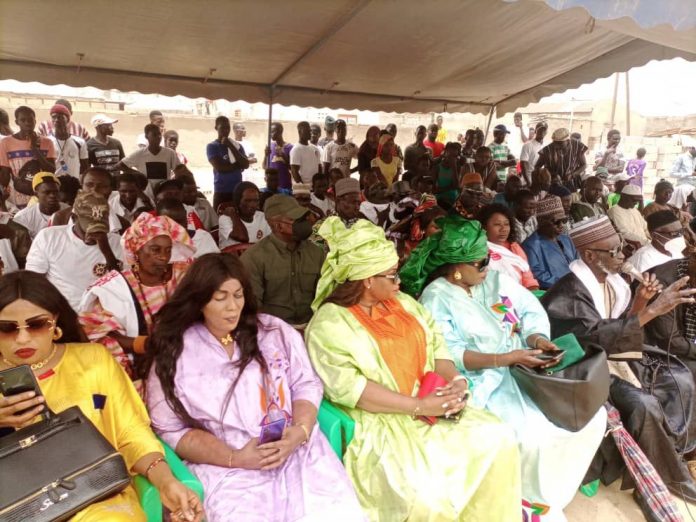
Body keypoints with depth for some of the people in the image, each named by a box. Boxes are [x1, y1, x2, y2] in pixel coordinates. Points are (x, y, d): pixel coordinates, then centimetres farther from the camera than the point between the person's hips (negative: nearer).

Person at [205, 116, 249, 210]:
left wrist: (231, 147, -6)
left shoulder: (237, 145, 12)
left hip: (238, 190, 4)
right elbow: (220, 167, -12)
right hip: (221, 191, -3)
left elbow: (246, 165, -3)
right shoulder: (212, 146, 0)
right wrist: (238, 165, -1)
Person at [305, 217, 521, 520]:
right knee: (425, 493, -27)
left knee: (497, 438, -7)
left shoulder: (403, 303, 10)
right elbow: (348, 388, -21)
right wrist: (419, 405, -23)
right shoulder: (329, 325, -13)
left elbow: (436, 346, 11)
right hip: (378, 425, -6)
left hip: (433, 407, 7)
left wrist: (454, 380, -11)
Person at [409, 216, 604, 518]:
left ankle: (555, 487, 15)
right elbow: (448, 355, -19)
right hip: (485, 383, -6)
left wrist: (538, 338, -16)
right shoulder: (436, 299, -11)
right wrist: (504, 359, -24)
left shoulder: (495, 279, 9)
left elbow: (532, 311, 6)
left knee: (593, 415, -5)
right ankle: (539, 503, 4)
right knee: (533, 435, -27)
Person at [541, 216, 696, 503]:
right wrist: (652, 310, -34)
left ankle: (669, 453, 14)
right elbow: (595, 337, -32)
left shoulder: (611, 281, 3)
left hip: (616, 355, 9)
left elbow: (621, 327, 8)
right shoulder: (569, 292, -23)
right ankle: (668, 476, 0)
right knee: (644, 404, -25)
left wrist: (639, 302, -12)